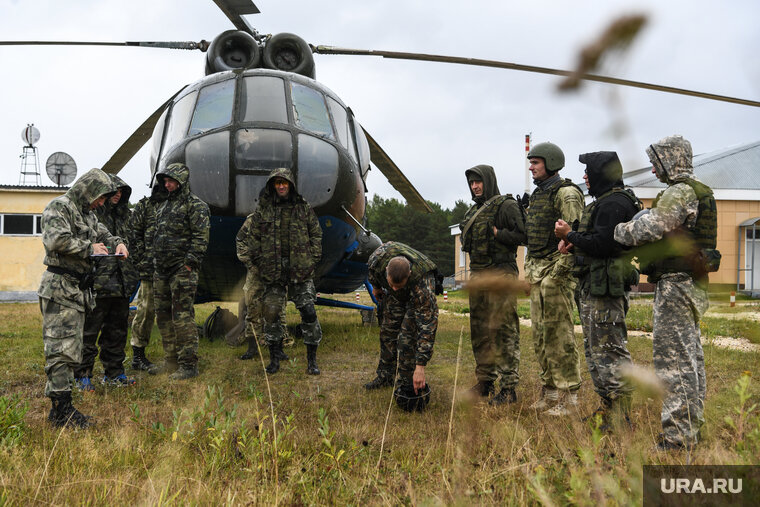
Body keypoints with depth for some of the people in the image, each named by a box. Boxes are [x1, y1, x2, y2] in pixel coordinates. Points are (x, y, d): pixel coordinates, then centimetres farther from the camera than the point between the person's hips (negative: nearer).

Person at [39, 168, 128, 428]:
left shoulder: (87, 213, 20)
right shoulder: (59, 207, -8)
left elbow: (102, 233, 31)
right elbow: (56, 240, -22)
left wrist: (116, 242, 9)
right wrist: (89, 248, -12)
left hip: (78, 290, 10)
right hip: (59, 287, -9)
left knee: (71, 348, 10)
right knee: (61, 348, -10)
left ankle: (60, 407, 16)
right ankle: (61, 408, -9)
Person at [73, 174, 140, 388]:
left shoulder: (120, 216, 17)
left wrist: (130, 277, 21)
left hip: (120, 286, 8)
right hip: (98, 285, -7)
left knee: (117, 330, 13)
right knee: (89, 331, 0)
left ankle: (114, 373, 24)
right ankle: (83, 375, 10)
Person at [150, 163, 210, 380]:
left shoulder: (195, 205, -6)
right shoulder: (164, 206, 20)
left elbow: (201, 237, -14)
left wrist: (189, 264, -19)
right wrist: (155, 263, 19)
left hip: (182, 269, -9)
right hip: (161, 270, 9)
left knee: (182, 316, -10)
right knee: (163, 316, 12)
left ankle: (188, 364, -5)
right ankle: (171, 361, 22)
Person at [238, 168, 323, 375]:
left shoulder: (304, 208, 5)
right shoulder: (263, 210, 6)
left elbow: (316, 235, 10)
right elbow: (250, 237, 11)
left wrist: (313, 260, 3)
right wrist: (253, 261, 4)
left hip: (301, 271, -1)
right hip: (273, 272, 1)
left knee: (308, 312, -5)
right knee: (271, 313, 3)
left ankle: (312, 360, 5)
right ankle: (274, 358, 17)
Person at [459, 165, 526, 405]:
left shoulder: (506, 205, -4)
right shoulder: (472, 211, 20)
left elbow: (522, 235, -12)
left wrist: (496, 234, -14)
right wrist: (468, 239, 7)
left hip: (500, 273, -8)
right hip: (477, 273, 8)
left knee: (503, 329, -9)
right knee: (479, 330, 11)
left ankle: (509, 387, -5)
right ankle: (485, 381, 21)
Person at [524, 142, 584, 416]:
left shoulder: (566, 193, -10)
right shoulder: (537, 195, 19)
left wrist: (559, 269, -21)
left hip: (556, 272, -9)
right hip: (537, 273, 10)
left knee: (559, 334, -7)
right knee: (540, 336, 12)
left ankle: (568, 396, 1)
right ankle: (549, 390, 21)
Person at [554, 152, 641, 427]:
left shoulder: (614, 203, -15)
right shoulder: (606, 201, 19)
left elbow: (603, 244, -24)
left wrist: (570, 235, -13)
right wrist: (573, 243, 5)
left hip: (605, 290, -11)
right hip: (595, 288, 11)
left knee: (609, 351, -7)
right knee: (596, 349, 16)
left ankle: (620, 417, -1)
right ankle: (607, 408, 26)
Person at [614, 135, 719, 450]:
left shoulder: (679, 192, -15)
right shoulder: (696, 191, 18)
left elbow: (649, 229, -20)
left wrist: (615, 231, -4)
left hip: (676, 283, -11)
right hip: (691, 283, 11)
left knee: (673, 359, -8)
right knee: (690, 357, 15)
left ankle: (676, 437, -5)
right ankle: (691, 429, 24)